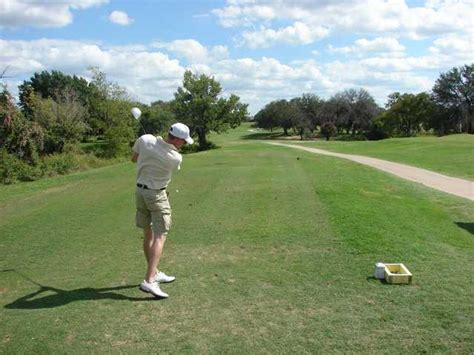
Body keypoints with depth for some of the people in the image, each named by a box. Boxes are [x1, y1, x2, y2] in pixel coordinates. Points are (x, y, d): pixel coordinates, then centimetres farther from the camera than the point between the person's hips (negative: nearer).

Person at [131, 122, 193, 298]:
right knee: (160, 236, -6)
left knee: (148, 234, 14)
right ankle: (149, 281, -16)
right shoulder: (176, 158, -18)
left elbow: (134, 159, 6)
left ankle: (154, 273, 26)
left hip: (140, 190, 7)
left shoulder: (145, 139, -10)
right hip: (157, 195, -6)